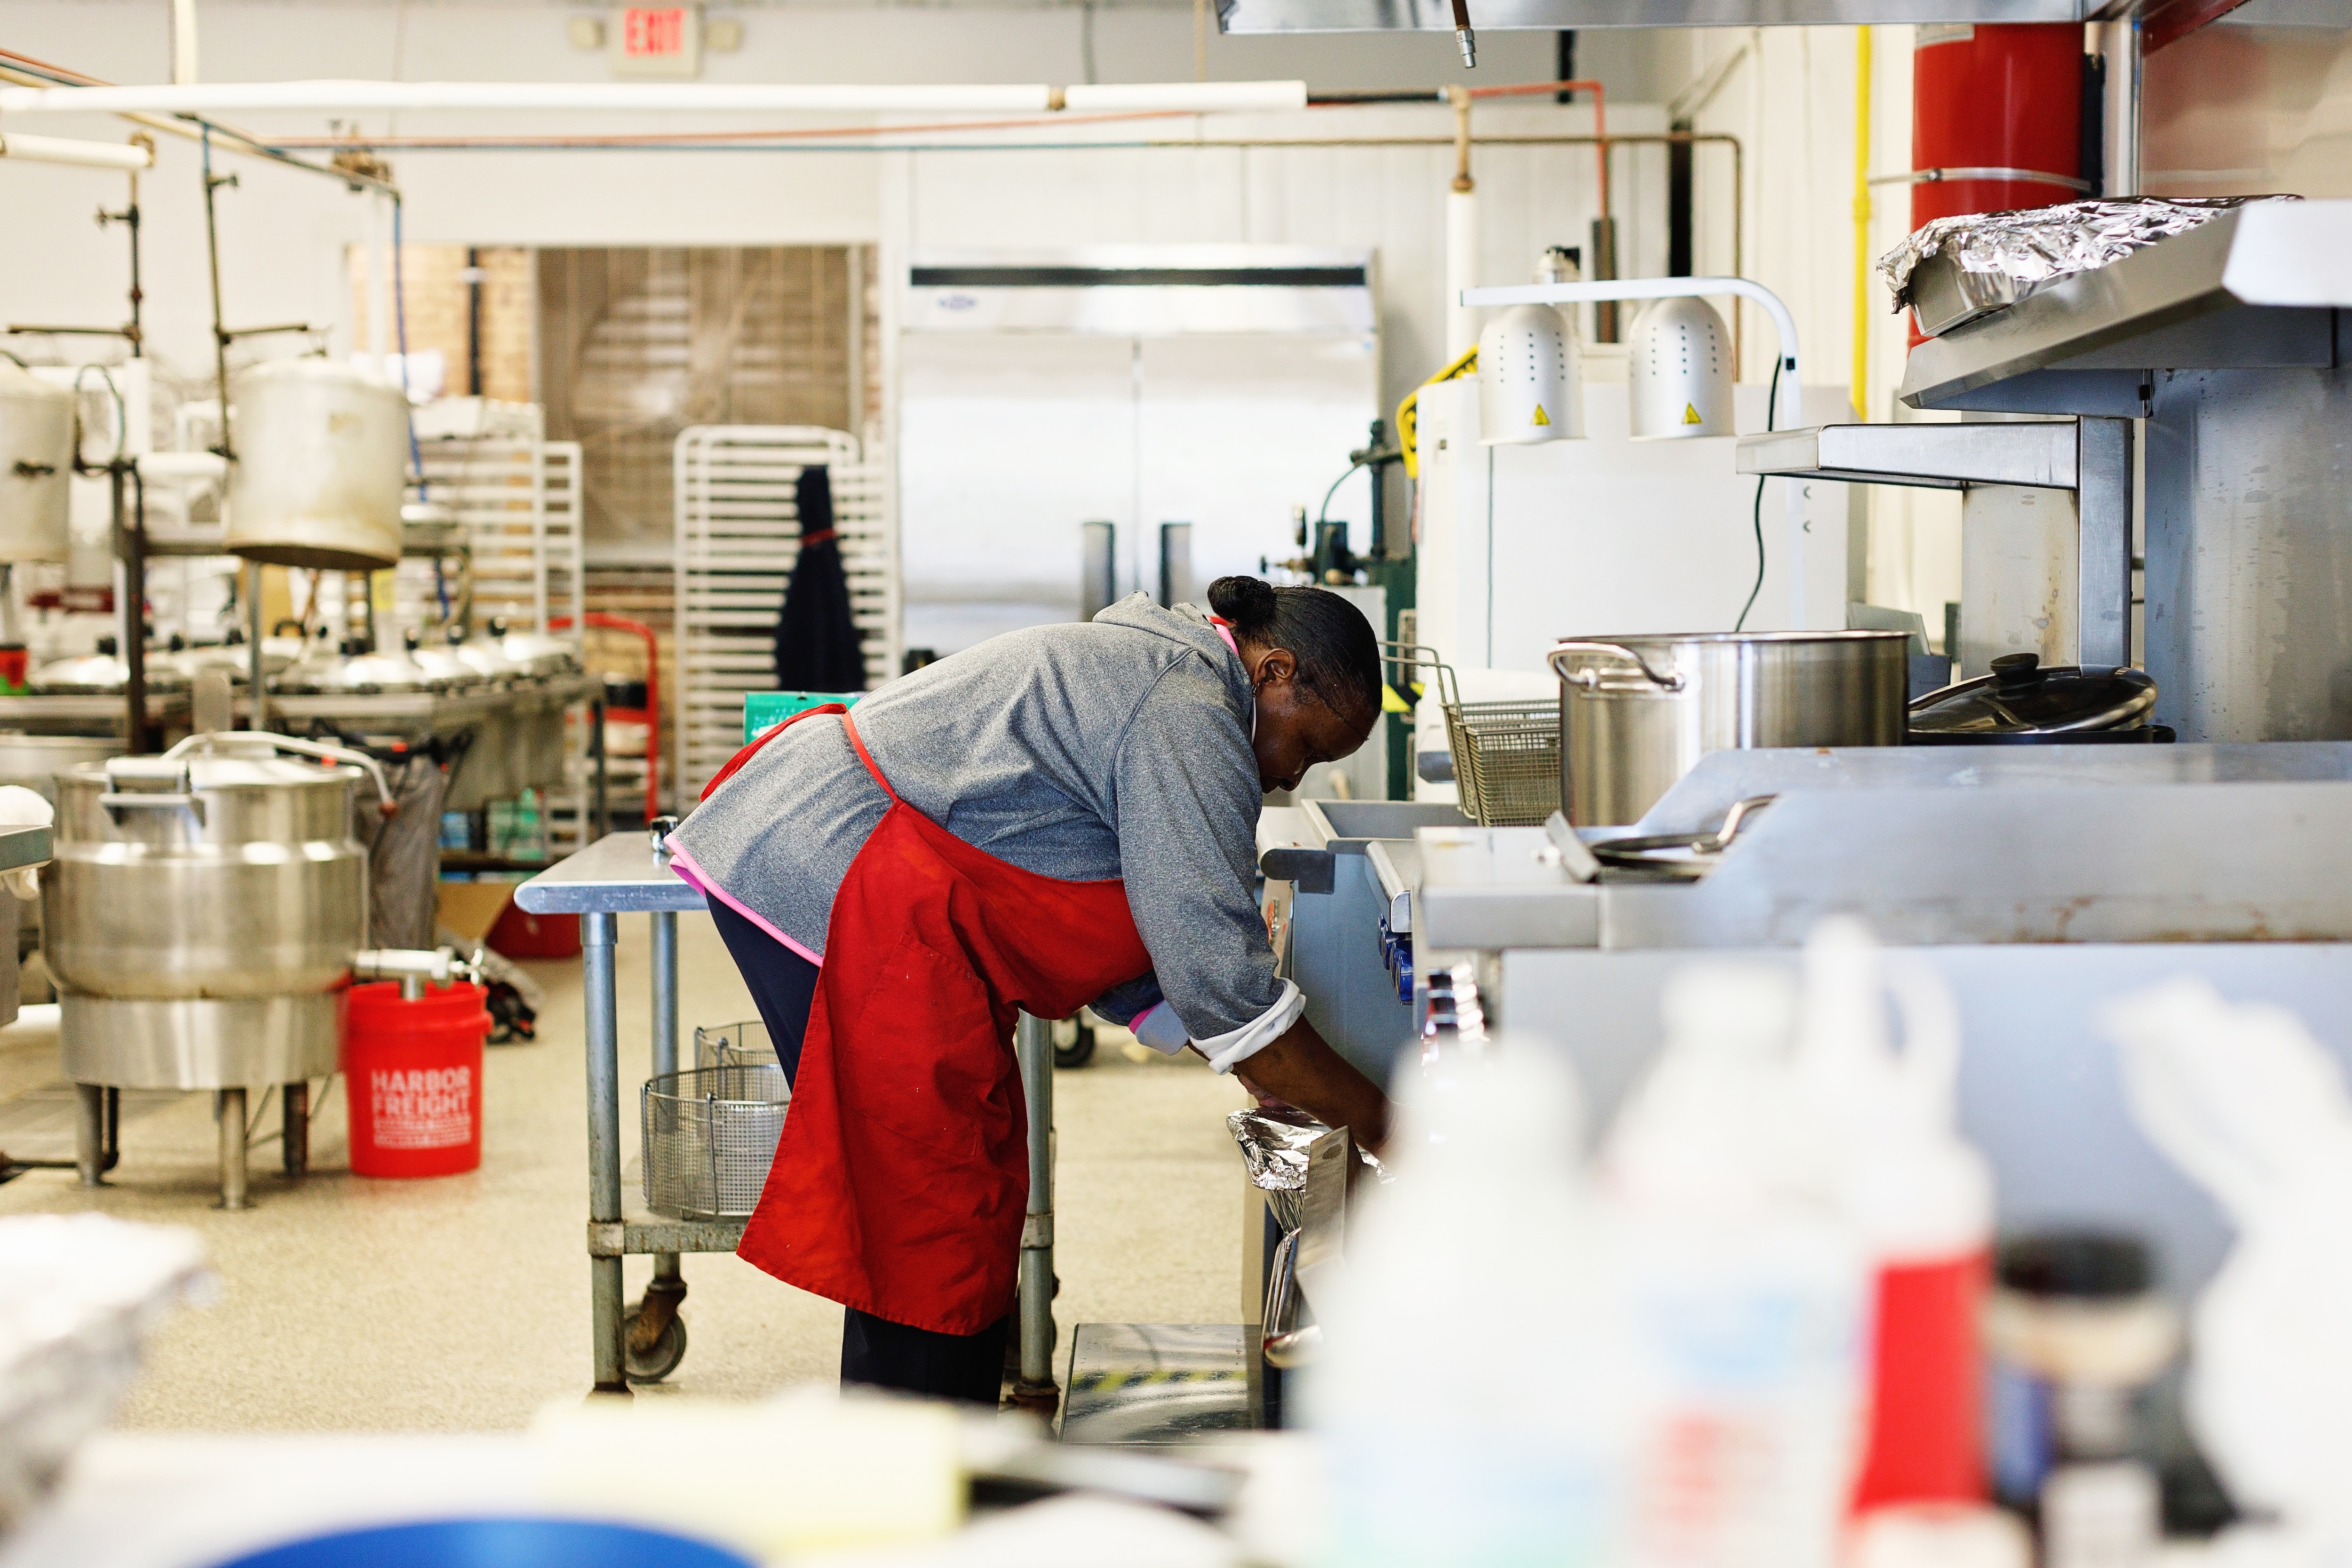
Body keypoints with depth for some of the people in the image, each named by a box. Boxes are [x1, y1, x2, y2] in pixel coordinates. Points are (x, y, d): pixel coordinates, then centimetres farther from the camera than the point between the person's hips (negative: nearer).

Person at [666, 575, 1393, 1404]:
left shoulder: (1148, 666, 18)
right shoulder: (1191, 716, -14)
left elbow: (1134, 942, 20)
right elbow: (1217, 970, -17)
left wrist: (1276, 1081, 15)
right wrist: (1374, 1120, -8)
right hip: (831, 886, -11)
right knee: (931, 1211, -6)